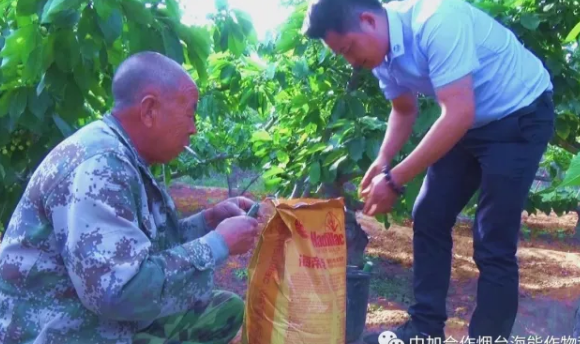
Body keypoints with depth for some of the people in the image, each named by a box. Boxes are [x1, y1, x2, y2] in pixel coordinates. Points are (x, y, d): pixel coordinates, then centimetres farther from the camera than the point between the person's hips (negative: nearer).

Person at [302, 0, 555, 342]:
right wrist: (382, 162, -5)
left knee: (493, 244, -10)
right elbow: (405, 110, 11)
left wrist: (395, 180, -31)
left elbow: (459, 114, -34)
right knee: (429, 220, 6)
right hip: (469, 122, 8)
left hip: (520, 116, -8)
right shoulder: (383, 51, -5)